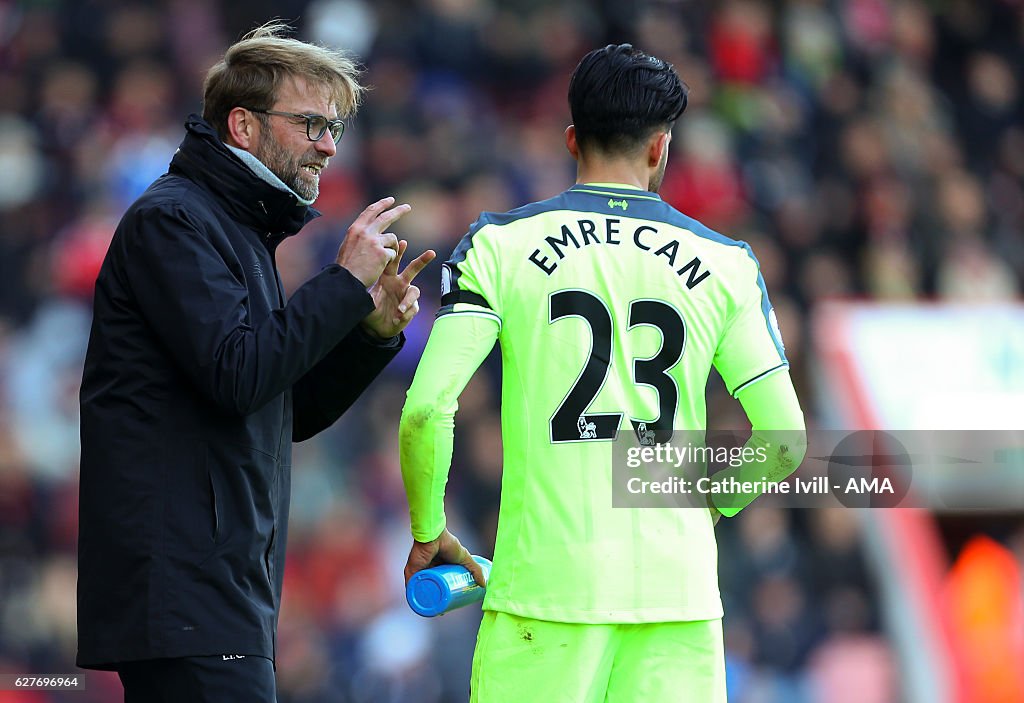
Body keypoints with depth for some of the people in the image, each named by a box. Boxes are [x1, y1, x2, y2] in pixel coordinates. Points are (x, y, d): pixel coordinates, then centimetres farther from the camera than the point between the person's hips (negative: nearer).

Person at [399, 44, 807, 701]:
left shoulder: (500, 245, 3)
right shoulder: (724, 264, 7)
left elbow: (426, 408, -7)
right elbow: (786, 439, 5)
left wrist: (427, 533, 9)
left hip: (544, 580, -1)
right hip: (679, 586, 1)